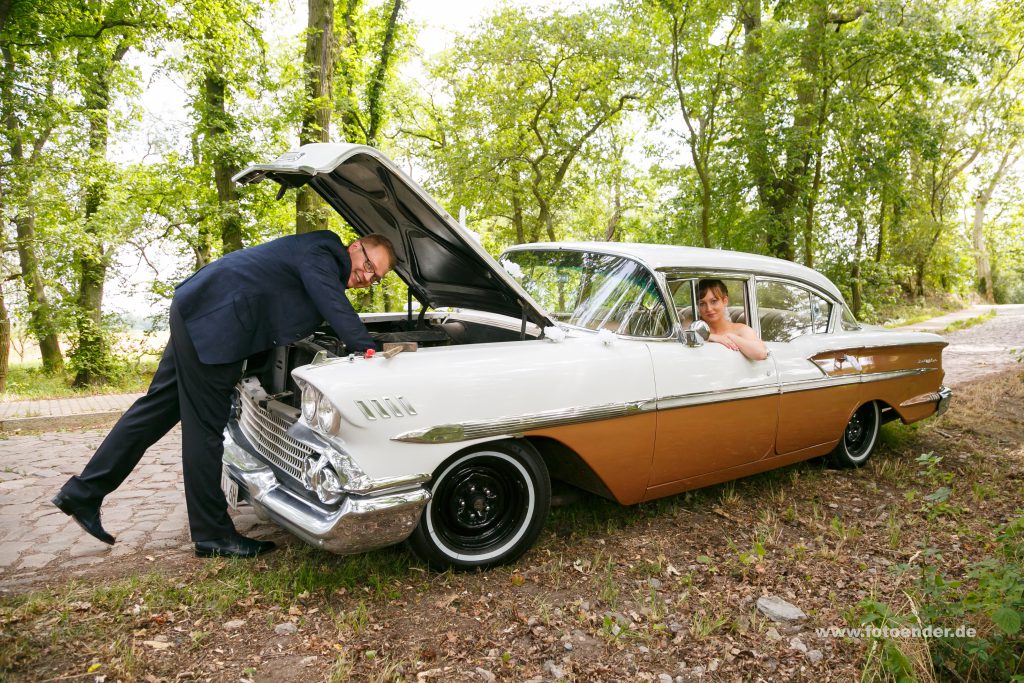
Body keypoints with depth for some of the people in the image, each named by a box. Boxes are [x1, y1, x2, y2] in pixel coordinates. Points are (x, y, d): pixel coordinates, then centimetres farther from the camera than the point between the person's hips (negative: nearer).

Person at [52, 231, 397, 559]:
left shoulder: (323, 261, 16)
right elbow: (336, 310, -23)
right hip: (212, 322, -10)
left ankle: (82, 493, 26)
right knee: (206, 428, -3)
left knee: (157, 407, 15)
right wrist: (370, 349, -21)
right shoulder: (319, 254, -13)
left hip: (196, 311, 10)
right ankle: (213, 534, 8)